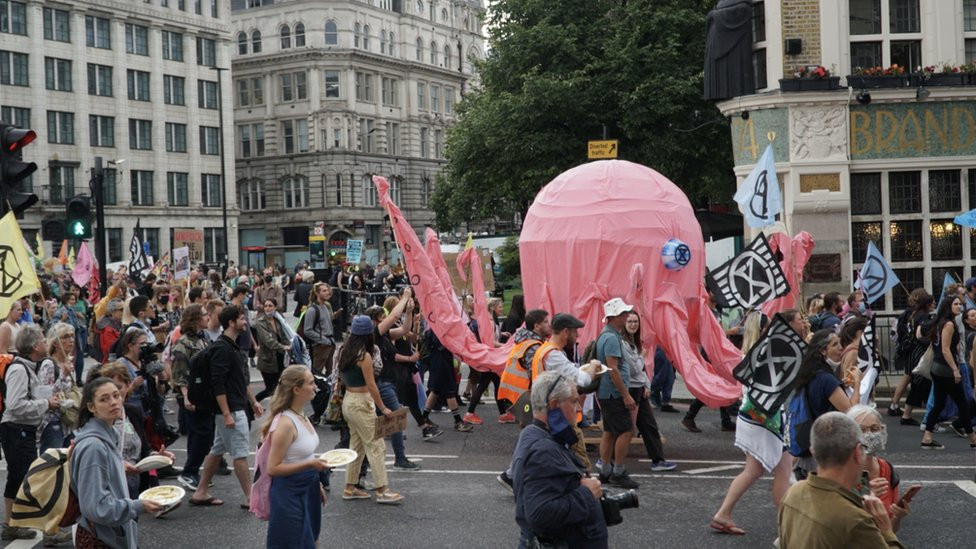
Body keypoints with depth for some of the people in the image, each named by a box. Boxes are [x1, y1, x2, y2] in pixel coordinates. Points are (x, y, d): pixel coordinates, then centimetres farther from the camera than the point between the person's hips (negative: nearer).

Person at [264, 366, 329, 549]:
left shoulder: (301, 415, 4)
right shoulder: (285, 423, -23)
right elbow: (273, 468, -22)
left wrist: (316, 484, 18)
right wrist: (310, 465, -27)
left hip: (307, 490, 9)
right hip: (290, 494, -9)